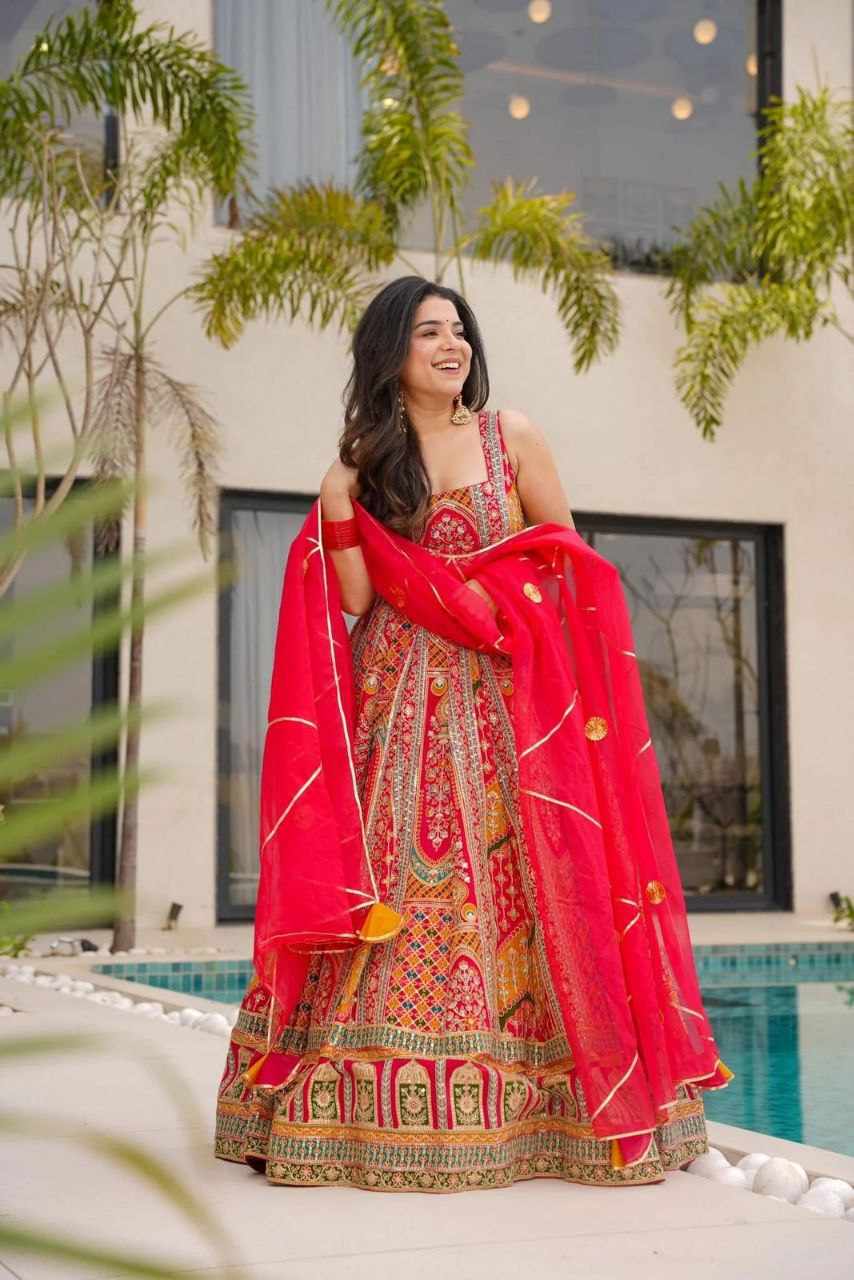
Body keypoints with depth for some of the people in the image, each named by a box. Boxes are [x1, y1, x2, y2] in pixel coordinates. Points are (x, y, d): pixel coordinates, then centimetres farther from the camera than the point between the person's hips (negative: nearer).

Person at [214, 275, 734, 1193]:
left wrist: (492, 600, -6)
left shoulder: (510, 436, 5)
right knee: (396, 873, -5)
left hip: (508, 695, -1)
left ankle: (525, 1103, 2)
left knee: (519, 875, -5)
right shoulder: (365, 461, 8)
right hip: (401, 698, 1)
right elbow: (358, 601, 2)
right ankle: (383, 1112, 1)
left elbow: (567, 560, 7)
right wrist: (339, 513, -9)